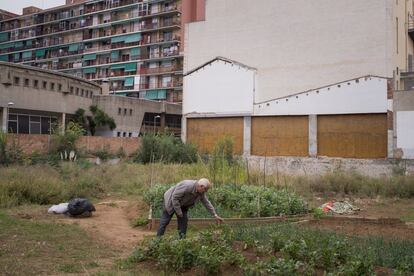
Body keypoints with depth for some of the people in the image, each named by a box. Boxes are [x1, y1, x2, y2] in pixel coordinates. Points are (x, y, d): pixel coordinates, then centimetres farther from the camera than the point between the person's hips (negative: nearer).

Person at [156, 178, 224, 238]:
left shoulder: (201, 192, -12)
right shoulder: (187, 186, -37)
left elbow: (207, 203, 0)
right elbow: (174, 197, -32)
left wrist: (215, 215, -1)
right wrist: (179, 212, -25)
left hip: (182, 205, 7)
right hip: (171, 201, -7)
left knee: (184, 221, -1)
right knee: (165, 221, -5)